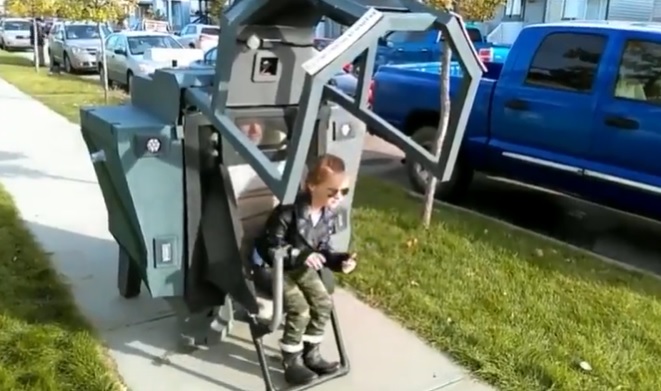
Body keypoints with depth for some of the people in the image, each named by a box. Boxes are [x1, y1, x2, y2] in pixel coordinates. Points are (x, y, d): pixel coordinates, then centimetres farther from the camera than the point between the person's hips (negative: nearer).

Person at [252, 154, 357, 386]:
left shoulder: (328, 214, -6)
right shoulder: (289, 211, -29)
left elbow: (323, 249, 3)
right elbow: (271, 246, -24)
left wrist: (340, 261, -17)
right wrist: (301, 255, -34)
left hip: (302, 266, 7)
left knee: (324, 303, -6)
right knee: (299, 310, -19)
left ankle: (310, 353, 14)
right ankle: (291, 362, 2)